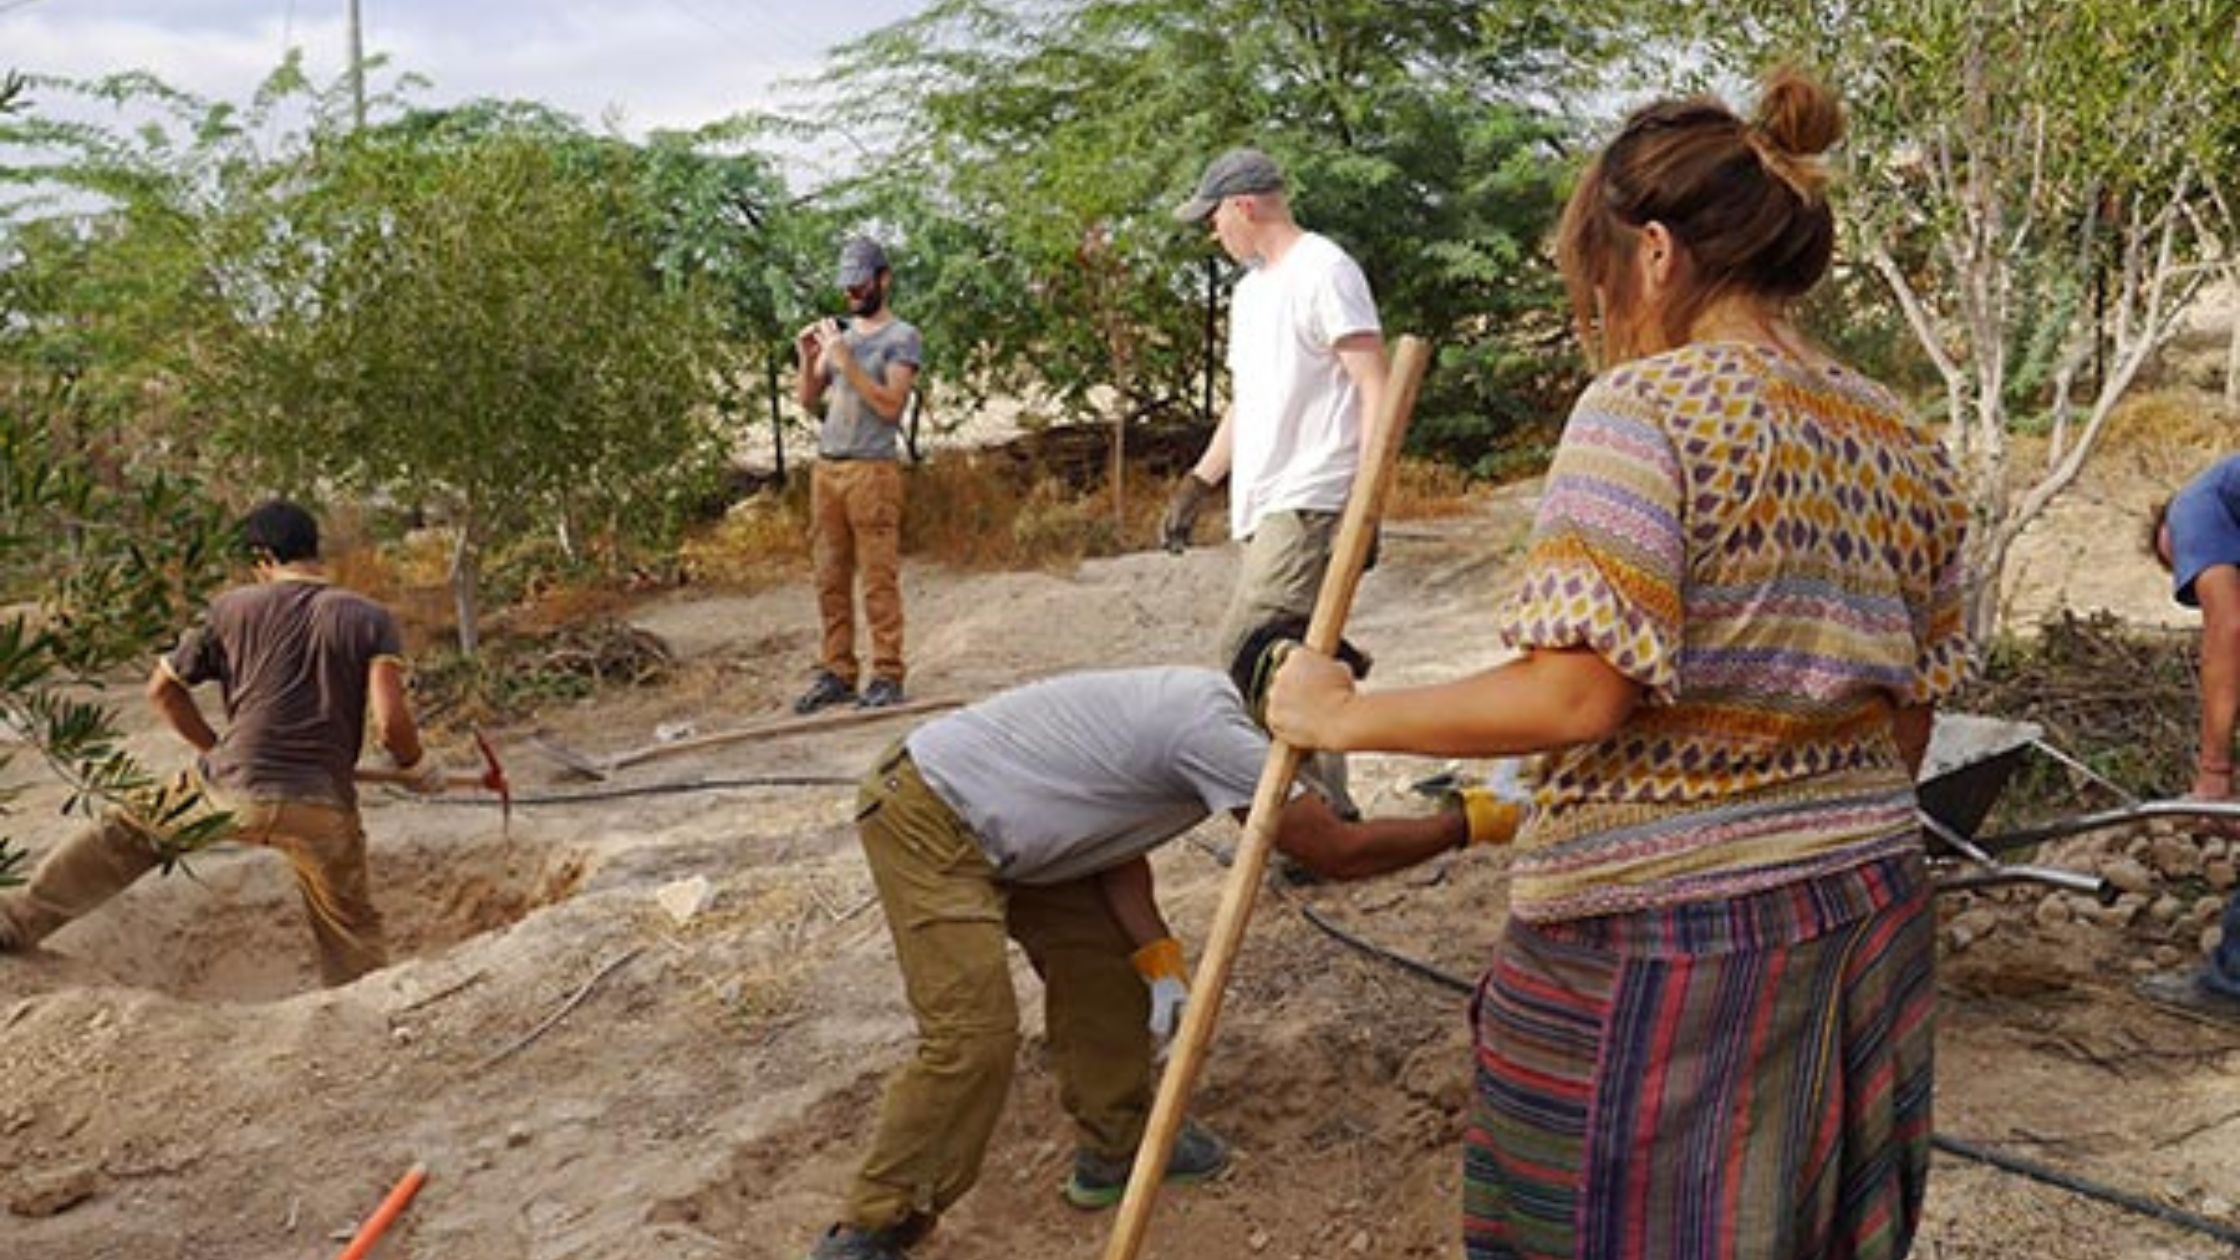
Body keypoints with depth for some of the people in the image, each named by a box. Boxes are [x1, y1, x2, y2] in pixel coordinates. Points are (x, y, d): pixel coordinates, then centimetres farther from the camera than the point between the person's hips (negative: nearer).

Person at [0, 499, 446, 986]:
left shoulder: (231, 608, 6)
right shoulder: (370, 619, 0)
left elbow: (162, 689, 14)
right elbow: (391, 722, -12)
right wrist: (418, 767, 8)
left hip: (231, 790, 1)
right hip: (322, 808, -1)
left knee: (128, 831, 27)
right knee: (353, 933, 14)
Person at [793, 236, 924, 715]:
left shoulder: (901, 337, -1)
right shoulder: (840, 331, 17)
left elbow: (890, 405, -13)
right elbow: (808, 399, 16)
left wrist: (846, 362, -17)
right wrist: (806, 359, -1)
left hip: (872, 470, -6)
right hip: (825, 468, 6)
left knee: (879, 579, -6)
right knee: (830, 579, 5)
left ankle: (887, 677, -3)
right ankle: (837, 672, 10)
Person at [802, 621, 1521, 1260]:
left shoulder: (1196, 706, 8)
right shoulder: (1217, 732, -21)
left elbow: (1110, 833, 9)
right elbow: (1341, 853, -19)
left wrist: (1158, 957, 0)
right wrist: (1467, 825, -7)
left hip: (981, 825, 11)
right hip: (927, 825, -11)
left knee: (1100, 954, 14)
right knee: (975, 1038, -15)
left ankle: (1113, 1152, 26)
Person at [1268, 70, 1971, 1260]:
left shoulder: (1650, 405, -15)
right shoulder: (1903, 444, 8)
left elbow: (1577, 693, -23)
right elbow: (1907, 724, 13)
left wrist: (1340, 715, -13)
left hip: (1656, 947, -7)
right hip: (1870, 928, 8)